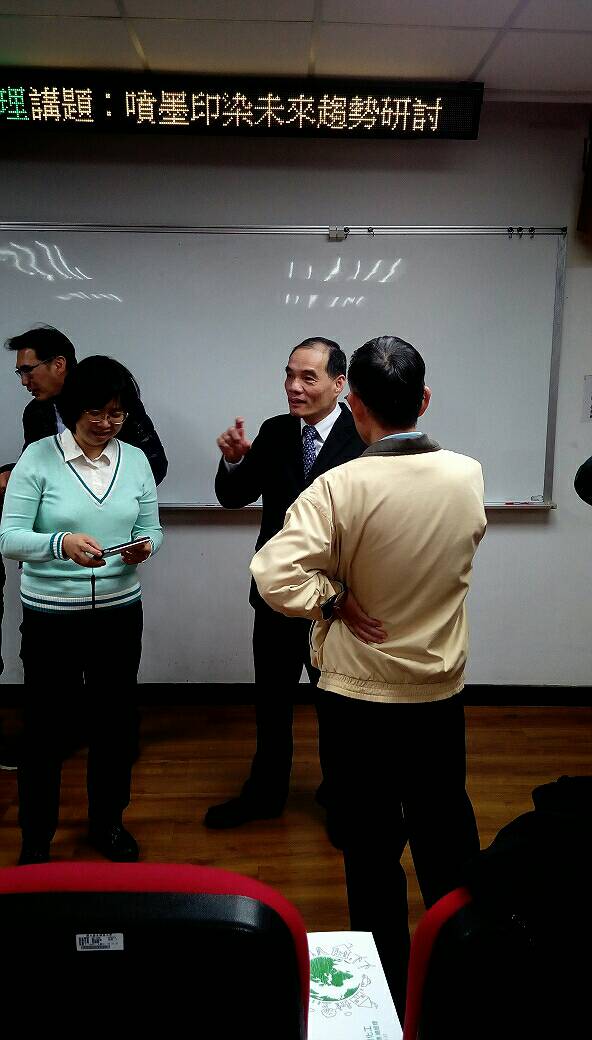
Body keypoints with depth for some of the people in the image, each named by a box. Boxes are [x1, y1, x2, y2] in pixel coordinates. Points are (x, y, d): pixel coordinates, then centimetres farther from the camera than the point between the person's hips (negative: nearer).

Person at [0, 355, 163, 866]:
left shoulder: (135, 459, 2)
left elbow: (152, 528, 8)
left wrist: (145, 546, -16)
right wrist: (61, 543, -30)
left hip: (119, 611, 3)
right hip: (51, 614, -3)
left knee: (115, 720, 14)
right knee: (46, 726, 7)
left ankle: (107, 822, 37)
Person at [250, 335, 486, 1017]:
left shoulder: (340, 487, -22)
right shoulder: (468, 475, -8)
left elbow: (274, 576, -30)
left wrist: (335, 600, -15)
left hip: (357, 694, -4)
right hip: (441, 691, 4)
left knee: (372, 850, 14)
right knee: (447, 835, 22)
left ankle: (389, 990, 34)